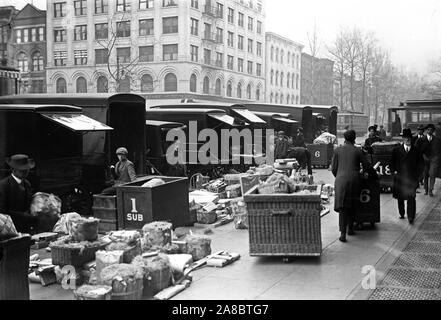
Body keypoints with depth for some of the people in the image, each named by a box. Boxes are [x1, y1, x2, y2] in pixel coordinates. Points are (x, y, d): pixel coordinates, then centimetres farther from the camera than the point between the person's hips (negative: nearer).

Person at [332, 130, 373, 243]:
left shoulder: (338, 150, 4)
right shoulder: (358, 151, 3)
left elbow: (333, 168, 6)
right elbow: (367, 167, 6)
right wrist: (375, 174, 24)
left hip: (341, 180, 0)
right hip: (354, 180, 0)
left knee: (342, 207, -1)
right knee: (352, 206, 16)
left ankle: (343, 233, -10)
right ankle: (350, 229, 24)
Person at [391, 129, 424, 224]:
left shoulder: (416, 151, 6)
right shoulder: (396, 150, 8)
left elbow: (420, 164, 8)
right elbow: (392, 162, 11)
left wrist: (418, 174, -1)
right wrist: (394, 171, -4)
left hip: (411, 178, -2)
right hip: (399, 178, 2)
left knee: (411, 198, -9)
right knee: (400, 198, 10)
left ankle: (411, 217, -8)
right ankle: (402, 214, 25)